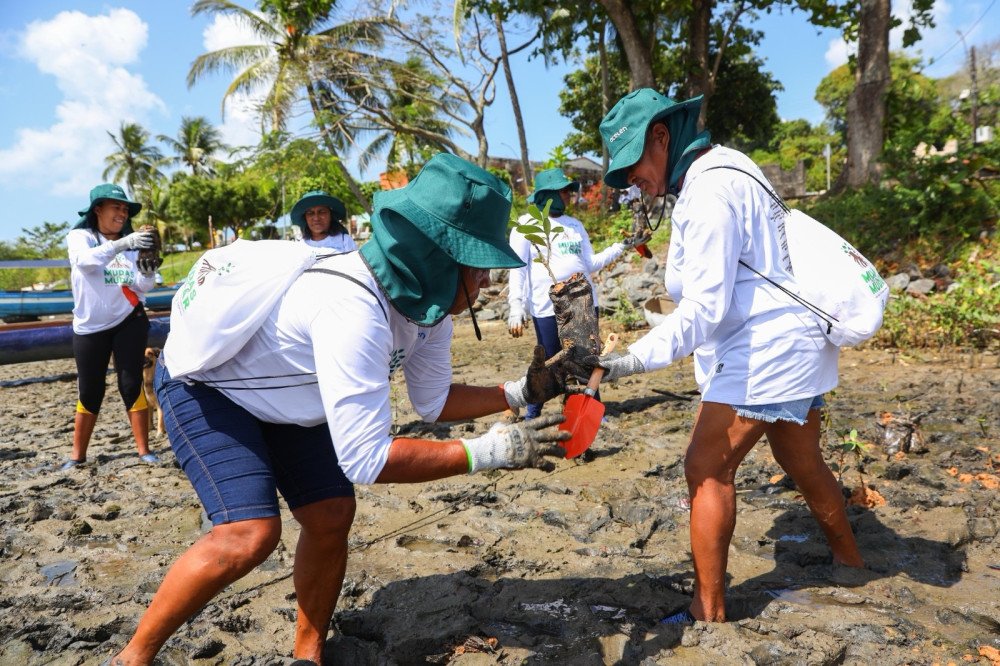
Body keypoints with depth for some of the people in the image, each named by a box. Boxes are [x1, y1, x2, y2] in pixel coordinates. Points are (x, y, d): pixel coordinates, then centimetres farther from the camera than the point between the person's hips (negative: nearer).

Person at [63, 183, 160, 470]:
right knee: (89, 393, 4)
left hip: (129, 321, 1)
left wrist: (148, 271, -25)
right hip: (89, 327, -1)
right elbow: (86, 261, -27)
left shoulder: (131, 244, 3)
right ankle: (78, 455, 19)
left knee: (131, 386, -3)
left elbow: (142, 287, -3)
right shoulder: (79, 237, -3)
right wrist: (122, 244, -43)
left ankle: (144, 450, 2)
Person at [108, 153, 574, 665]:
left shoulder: (427, 304, -12)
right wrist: (485, 453, -36)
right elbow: (365, 459, -39)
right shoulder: (353, 309, -41)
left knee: (331, 519, 2)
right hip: (204, 387, -8)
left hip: (284, 400, 8)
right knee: (250, 534, -21)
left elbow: (433, 401, 1)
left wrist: (521, 392, -10)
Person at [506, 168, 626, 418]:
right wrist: (516, 309, -14)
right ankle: (531, 417, 17)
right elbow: (517, 270, -6)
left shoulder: (575, 225, 14)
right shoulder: (526, 224, -1)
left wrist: (619, 247, 7)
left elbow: (590, 264, 14)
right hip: (548, 308, -5)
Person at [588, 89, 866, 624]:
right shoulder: (719, 174, 11)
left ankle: (709, 611, 3)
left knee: (706, 469, -6)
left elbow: (704, 306, -27)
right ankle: (849, 560, 42)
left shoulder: (710, 189, -20)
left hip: (765, 351, -10)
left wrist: (631, 361, -31)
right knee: (803, 464, 23)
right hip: (787, 345, 10)